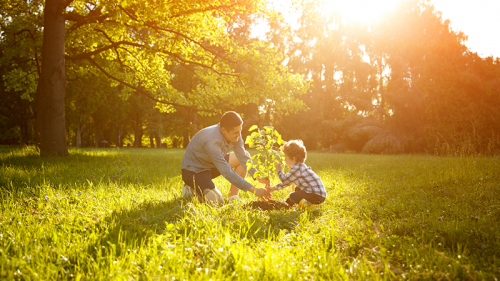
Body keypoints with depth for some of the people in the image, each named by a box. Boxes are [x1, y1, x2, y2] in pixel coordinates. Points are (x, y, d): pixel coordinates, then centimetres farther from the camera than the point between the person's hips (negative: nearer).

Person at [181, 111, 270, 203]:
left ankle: (232, 196, 0)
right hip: (193, 171, -8)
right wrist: (254, 189, -37)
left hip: (211, 165, 9)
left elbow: (243, 157, -6)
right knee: (216, 201, -29)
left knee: (246, 155, -3)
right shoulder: (212, 141, -36)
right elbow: (227, 173, -37)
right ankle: (192, 188, 2)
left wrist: (258, 176, -23)